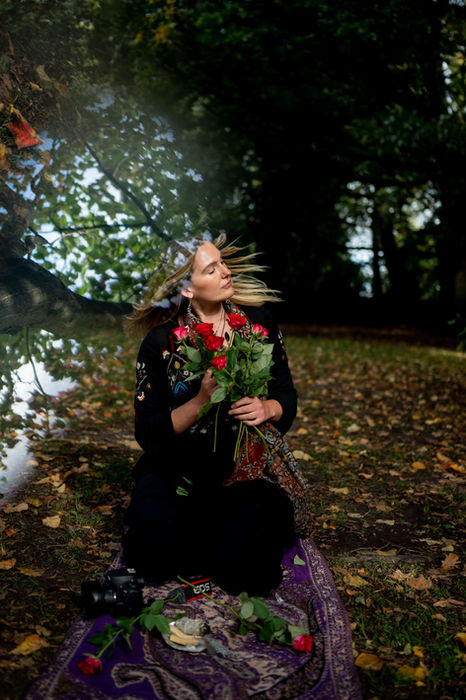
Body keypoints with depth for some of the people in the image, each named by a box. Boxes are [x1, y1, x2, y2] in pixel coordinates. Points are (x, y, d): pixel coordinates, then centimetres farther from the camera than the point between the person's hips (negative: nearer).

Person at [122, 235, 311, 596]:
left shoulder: (259, 323, 1)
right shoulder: (160, 343, -6)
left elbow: (287, 397, 8)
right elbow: (149, 434, -6)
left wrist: (267, 408, -17)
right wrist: (200, 402, -23)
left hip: (251, 465, 0)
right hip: (180, 468, 0)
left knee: (245, 567, -23)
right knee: (154, 549, -26)